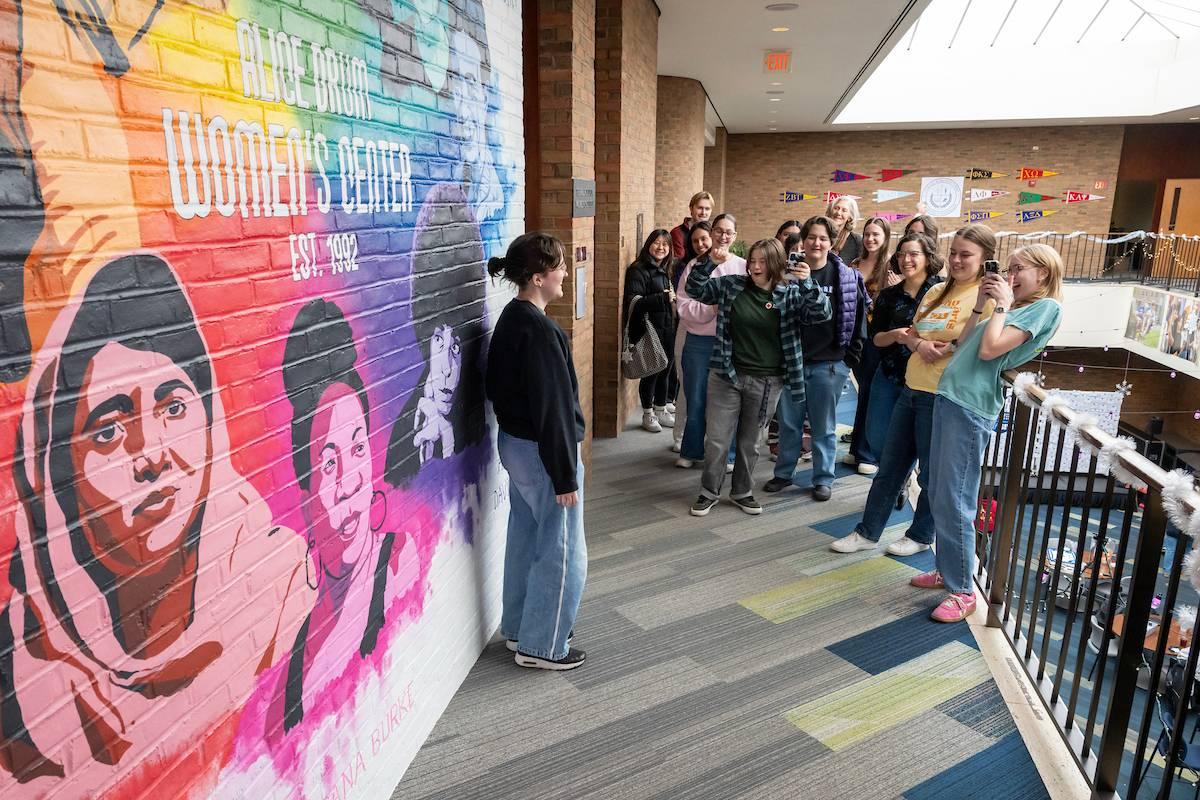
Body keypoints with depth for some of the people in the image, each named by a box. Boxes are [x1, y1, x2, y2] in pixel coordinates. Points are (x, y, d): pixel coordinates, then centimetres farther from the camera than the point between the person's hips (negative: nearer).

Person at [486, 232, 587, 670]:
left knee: (526, 541, 20)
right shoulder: (539, 330, -23)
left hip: (514, 444, 10)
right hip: (541, 452, -10)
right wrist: (565, 474, -18)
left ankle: (519, 627, 34)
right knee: (562, 553, 5)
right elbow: (552, 408, -23)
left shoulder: (511, 319, 6)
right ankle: (542, 645, 18)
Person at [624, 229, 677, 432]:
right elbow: (633, 302, -20)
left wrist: (673, 298, 9)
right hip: (649, 330, -7)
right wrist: (663, 298, -22)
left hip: (667, 330, 8)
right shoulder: (638, 270, -9)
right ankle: (648, 414, 14)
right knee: (651, 372, -1)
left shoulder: (664, 271, 16)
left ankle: (661, 411, 27)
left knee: (665, 370, 13)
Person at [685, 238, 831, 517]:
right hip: (726, 376, 0)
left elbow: (821, 313, -13)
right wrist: (706, 261, -13)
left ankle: (741, 491, 33)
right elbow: (695, 289, 4)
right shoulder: (731, 285, -1)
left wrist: (808, 283, -30)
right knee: (716, 439, 5)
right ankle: (709, 492, 23)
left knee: (750, 442, 15)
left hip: (767, 382, 0)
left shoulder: (791, 294, -3)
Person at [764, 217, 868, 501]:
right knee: (789, 423, 12)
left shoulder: (846, 277, -3)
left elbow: (858, 318, -1)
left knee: (823, 427, 9)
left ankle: (823, 479, 23)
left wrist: (850, 358, -4)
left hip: (828, 364, -2)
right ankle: (783, 473, 27)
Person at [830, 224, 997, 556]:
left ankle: (920, 536, 28)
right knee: (889, 466, 12)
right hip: (911, 389, 7)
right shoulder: (937, 291, 13)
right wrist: (919, 344, -6)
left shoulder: (988, 296, -8)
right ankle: (868, 531, 23)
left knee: (932, 473, 9)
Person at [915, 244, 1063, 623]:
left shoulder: (1046, 307, -4)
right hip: (950, 397, 9)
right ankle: (948, 570, 27)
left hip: (972, 407, -9)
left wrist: (1002, 305, -3)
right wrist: (980, 305, 13)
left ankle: (963, 592, 4)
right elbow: (964, 345, 19)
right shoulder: (1013, 307, 21)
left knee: (954, 503, -6)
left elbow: (989, 349, -15)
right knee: (938, 497, 14)